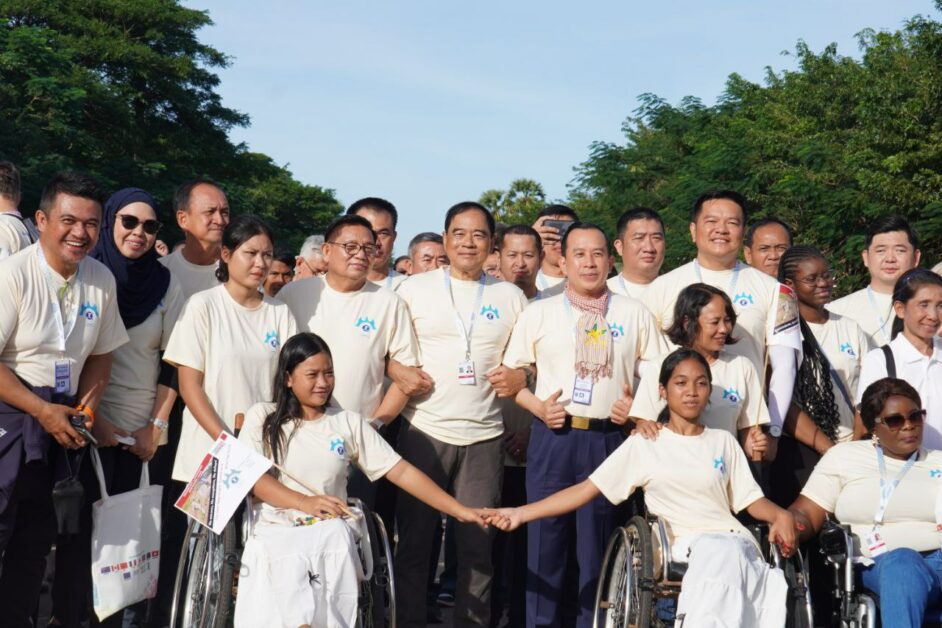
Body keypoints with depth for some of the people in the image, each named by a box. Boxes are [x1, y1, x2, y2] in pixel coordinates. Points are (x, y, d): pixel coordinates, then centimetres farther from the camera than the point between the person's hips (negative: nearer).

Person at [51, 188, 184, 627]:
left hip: (140, 430, 2)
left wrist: (157, 426, -1)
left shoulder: (167, 285, 5)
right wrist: (90, 418, -11)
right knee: (80, 525, -1)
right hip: (87, 425, -2)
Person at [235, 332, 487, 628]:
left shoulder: (349, 422, 11)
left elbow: (400, 471, 7)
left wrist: (458, 509, -2)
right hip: (274, 534, -2)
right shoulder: (262, 416, 8)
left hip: (332, 537, 2)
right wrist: (304, 502, -19)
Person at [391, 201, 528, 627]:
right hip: (424, 431, -1)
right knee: (413, 541, 2)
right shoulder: (414, 289, 5)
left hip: (484, 436, 1)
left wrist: (519, 376, -6)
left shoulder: (511, 297, 10)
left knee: (478, 545, 4)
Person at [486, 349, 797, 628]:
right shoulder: (643, 444, 10)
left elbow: (751, 499, 16)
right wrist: (521, 514, -1)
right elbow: (587, 489, 7)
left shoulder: (723, 441, 18)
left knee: (723, 554, -35)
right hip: (683, 547, -2)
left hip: (732, 542, 2)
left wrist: (782, 515, -8)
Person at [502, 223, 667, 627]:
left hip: (609, 439, 0)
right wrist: (537, 406, -5)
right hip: (553, 437, 0)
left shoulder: (633, 314, 7)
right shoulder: (538, 313, 7)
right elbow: (510, 372, 10)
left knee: (598, 545, 6)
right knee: (545, 538, 3)